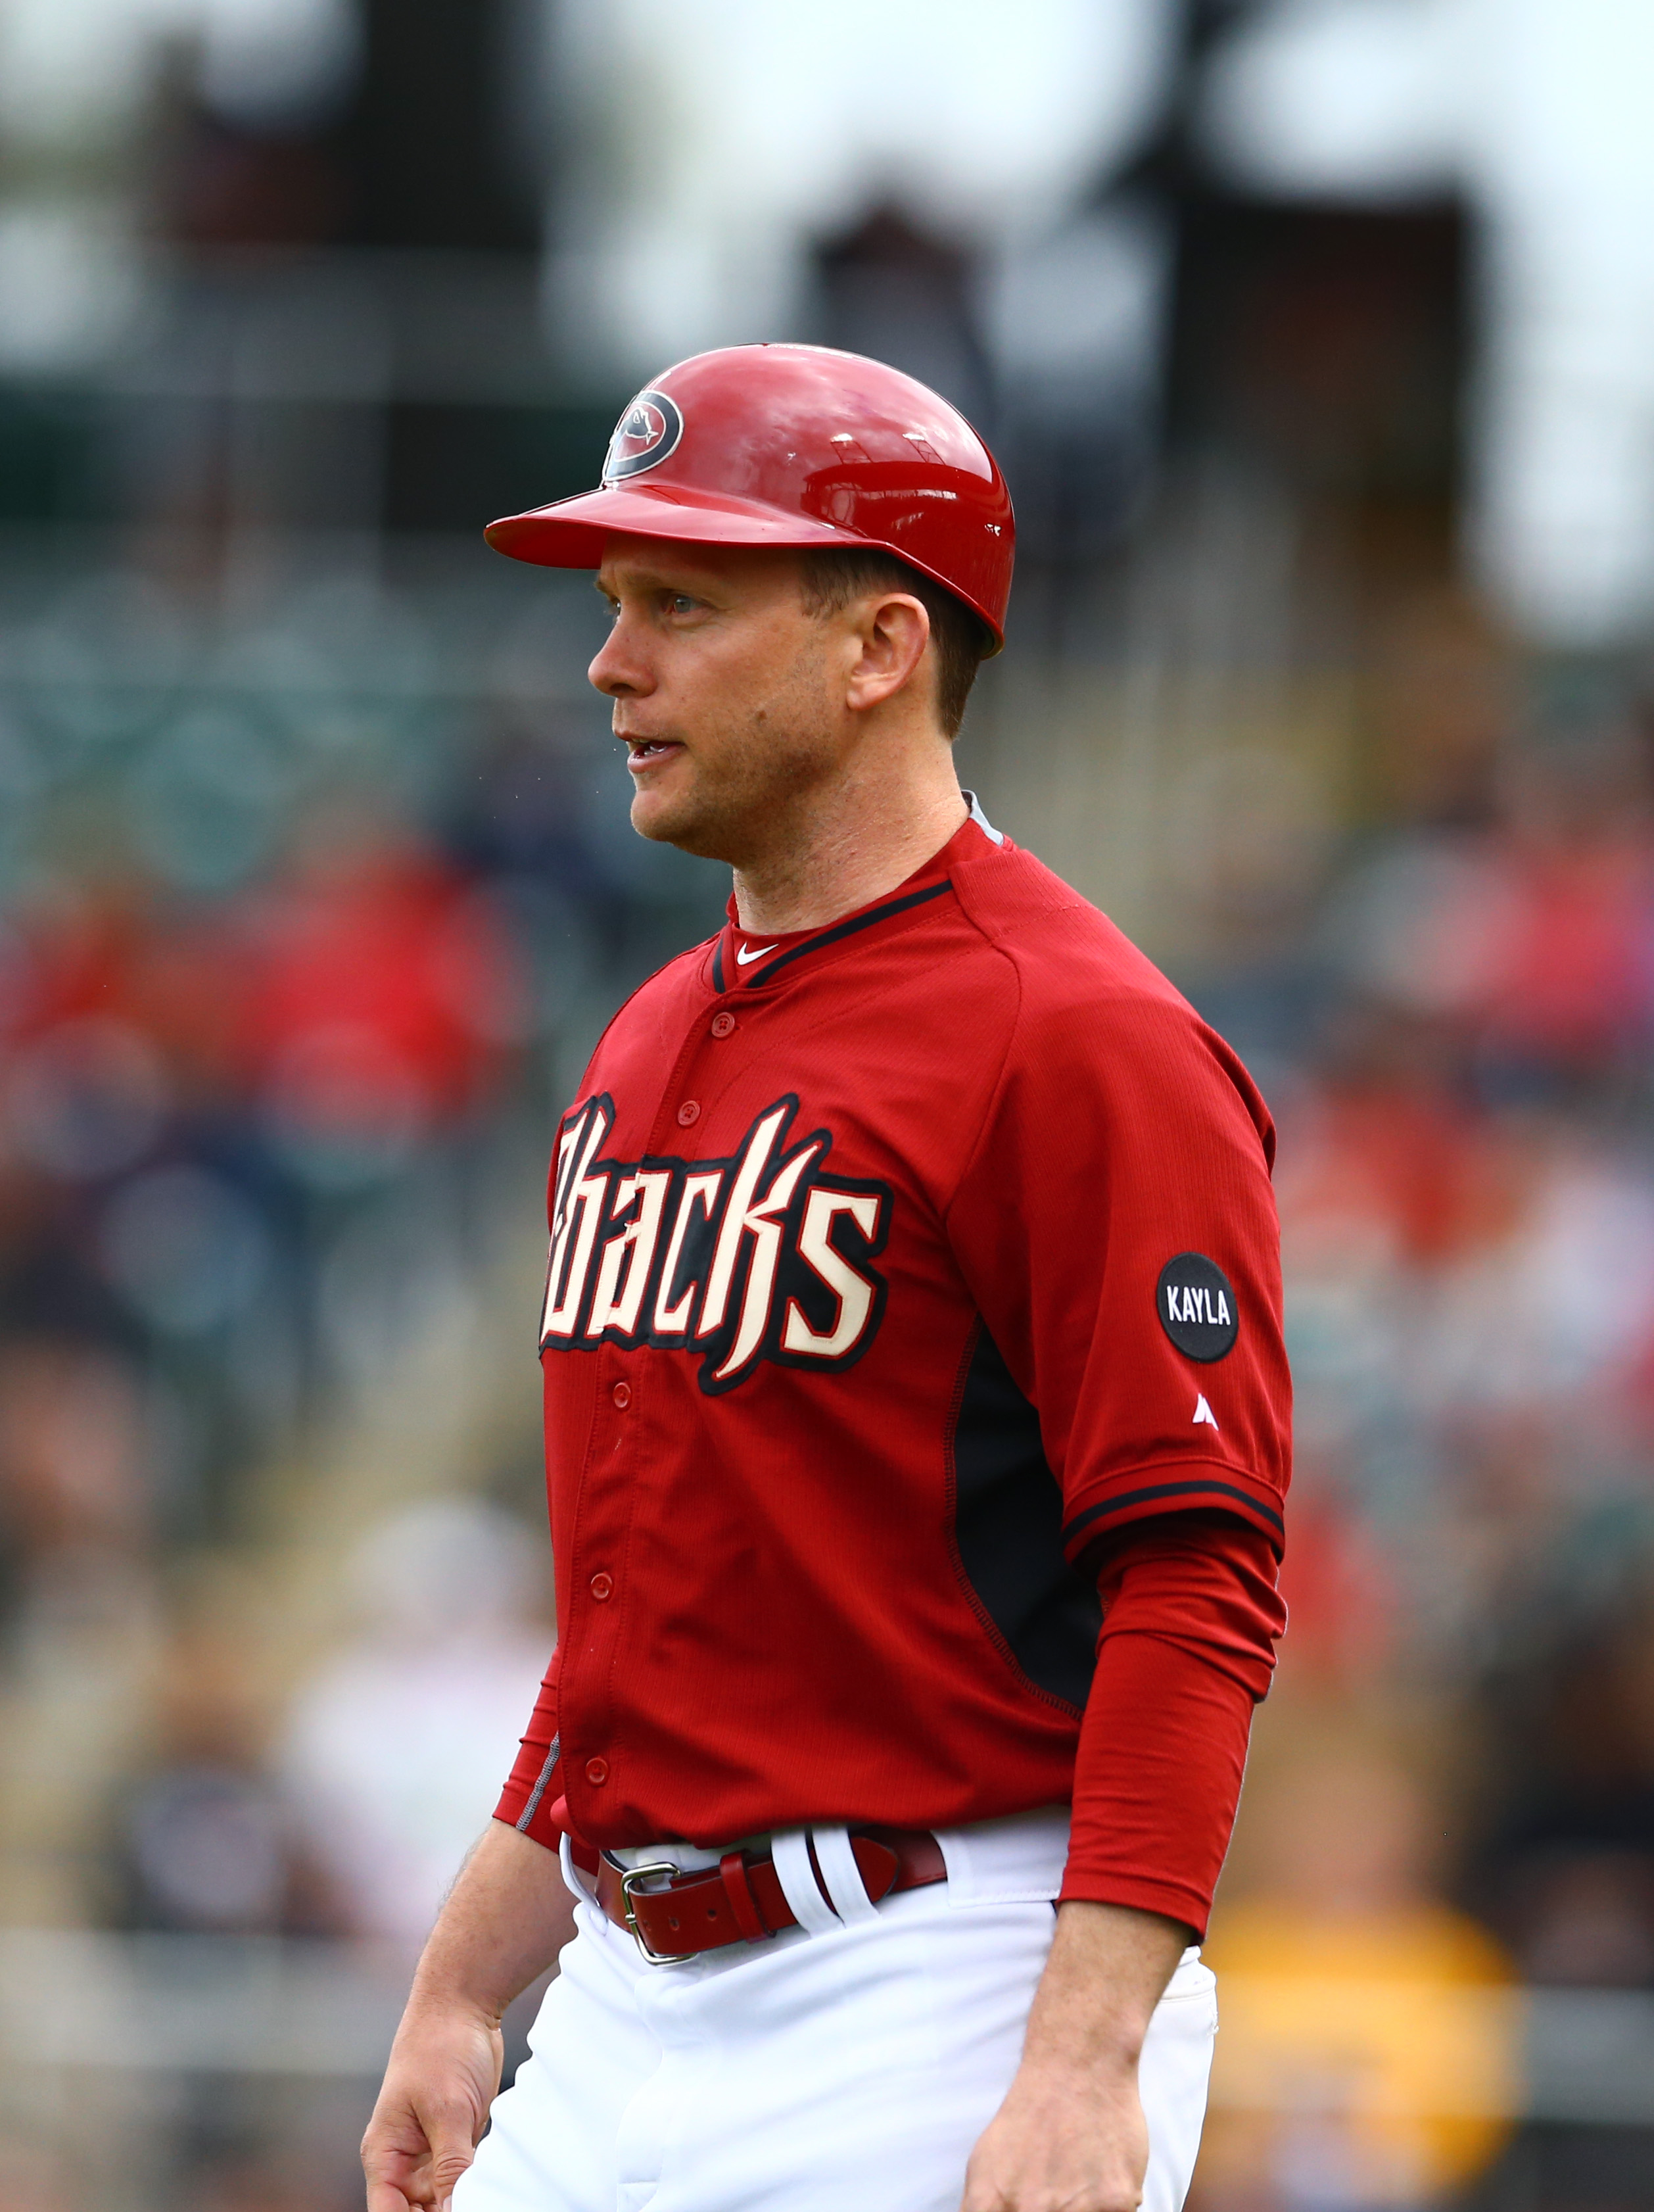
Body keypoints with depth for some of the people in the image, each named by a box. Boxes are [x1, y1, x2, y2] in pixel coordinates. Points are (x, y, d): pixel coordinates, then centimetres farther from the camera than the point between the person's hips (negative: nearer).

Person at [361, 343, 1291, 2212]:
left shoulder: (1078, 1041, -11)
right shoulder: (645, 1050, 17)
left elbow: (1195, 1583, -17)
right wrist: (461, 1993, 21)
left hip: (932, 2007, -8)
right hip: (629, 2015, 8)